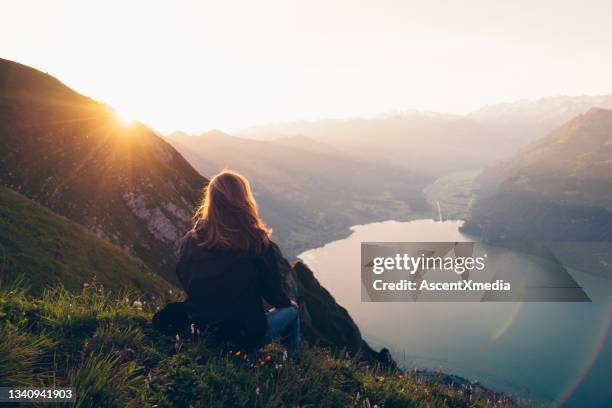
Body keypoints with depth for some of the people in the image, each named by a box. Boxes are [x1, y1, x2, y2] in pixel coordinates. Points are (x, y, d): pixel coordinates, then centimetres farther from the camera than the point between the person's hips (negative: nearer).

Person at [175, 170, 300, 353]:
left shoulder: (190, 241, -14)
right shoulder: (259, 246, -25)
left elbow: (183, 281, 3)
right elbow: (272, 291, -11)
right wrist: (288, 303, 13)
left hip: (202, 330, 5)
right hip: (244, 338, -5)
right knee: (291, 311, 24)